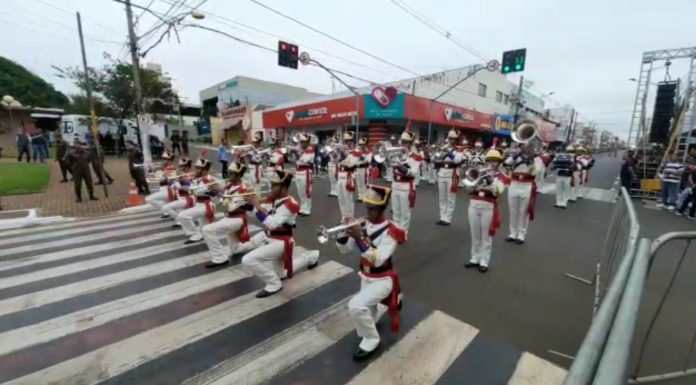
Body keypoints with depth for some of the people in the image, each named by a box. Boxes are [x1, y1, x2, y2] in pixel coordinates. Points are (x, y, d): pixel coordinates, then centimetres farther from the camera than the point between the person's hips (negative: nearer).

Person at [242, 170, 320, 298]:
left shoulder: (290, 205, -25)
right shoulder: (273, 198, -1)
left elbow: (272, 224, -33)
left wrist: (258, 206, -33)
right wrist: (251, 202, -8)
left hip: (280, 242, -9)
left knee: (248, 260, -22)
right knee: (281, 274, 26)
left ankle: (274, 285, -5)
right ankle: (311, 256, 40)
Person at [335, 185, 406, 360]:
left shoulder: (390, 231, -22)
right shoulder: (362, 225, -7)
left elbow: (378, 260, -32)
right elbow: (344, 250, -5)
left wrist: (360, 239, -38)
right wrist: (345, 231, -23)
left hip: (383, 280, -6)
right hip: (365, 278, 7)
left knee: (356, 306, -28)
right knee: (368, 317, 22)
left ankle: (371, 339, 0)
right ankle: (390, 301, 52)